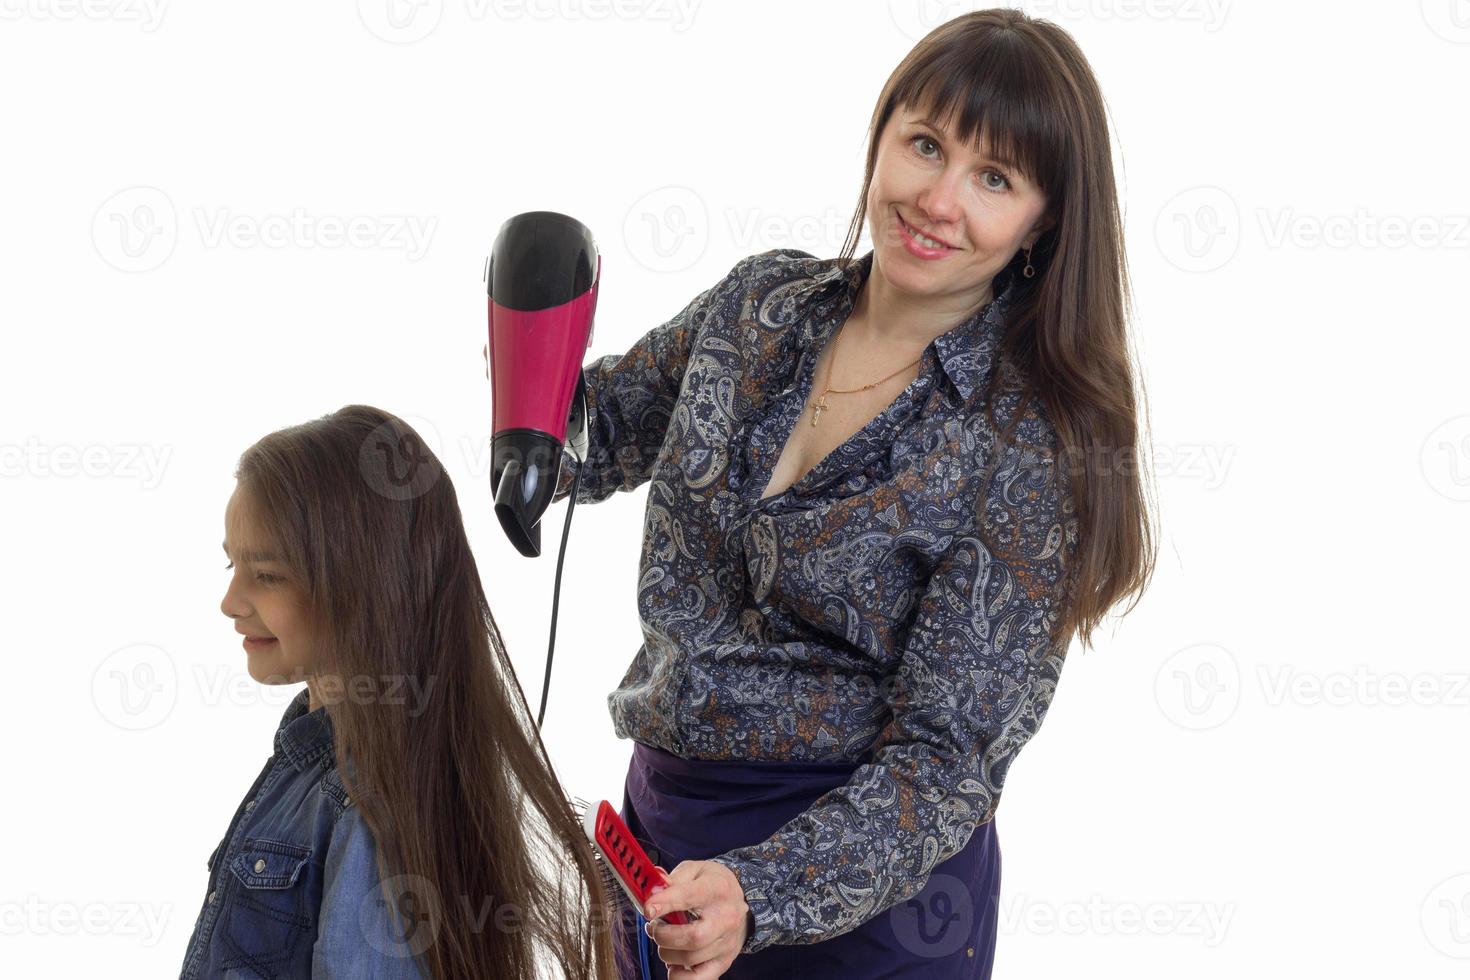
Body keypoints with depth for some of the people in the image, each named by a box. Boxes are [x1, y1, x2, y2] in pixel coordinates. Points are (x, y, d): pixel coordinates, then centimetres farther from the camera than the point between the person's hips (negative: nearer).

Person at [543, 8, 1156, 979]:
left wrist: (756, 896, -31)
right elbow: (603, 434, 13)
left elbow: (943, 759, -18)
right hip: (660, 816, 5)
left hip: (866, 894, -5)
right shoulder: (763, 301, -2)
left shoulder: (1033, 449, -18)